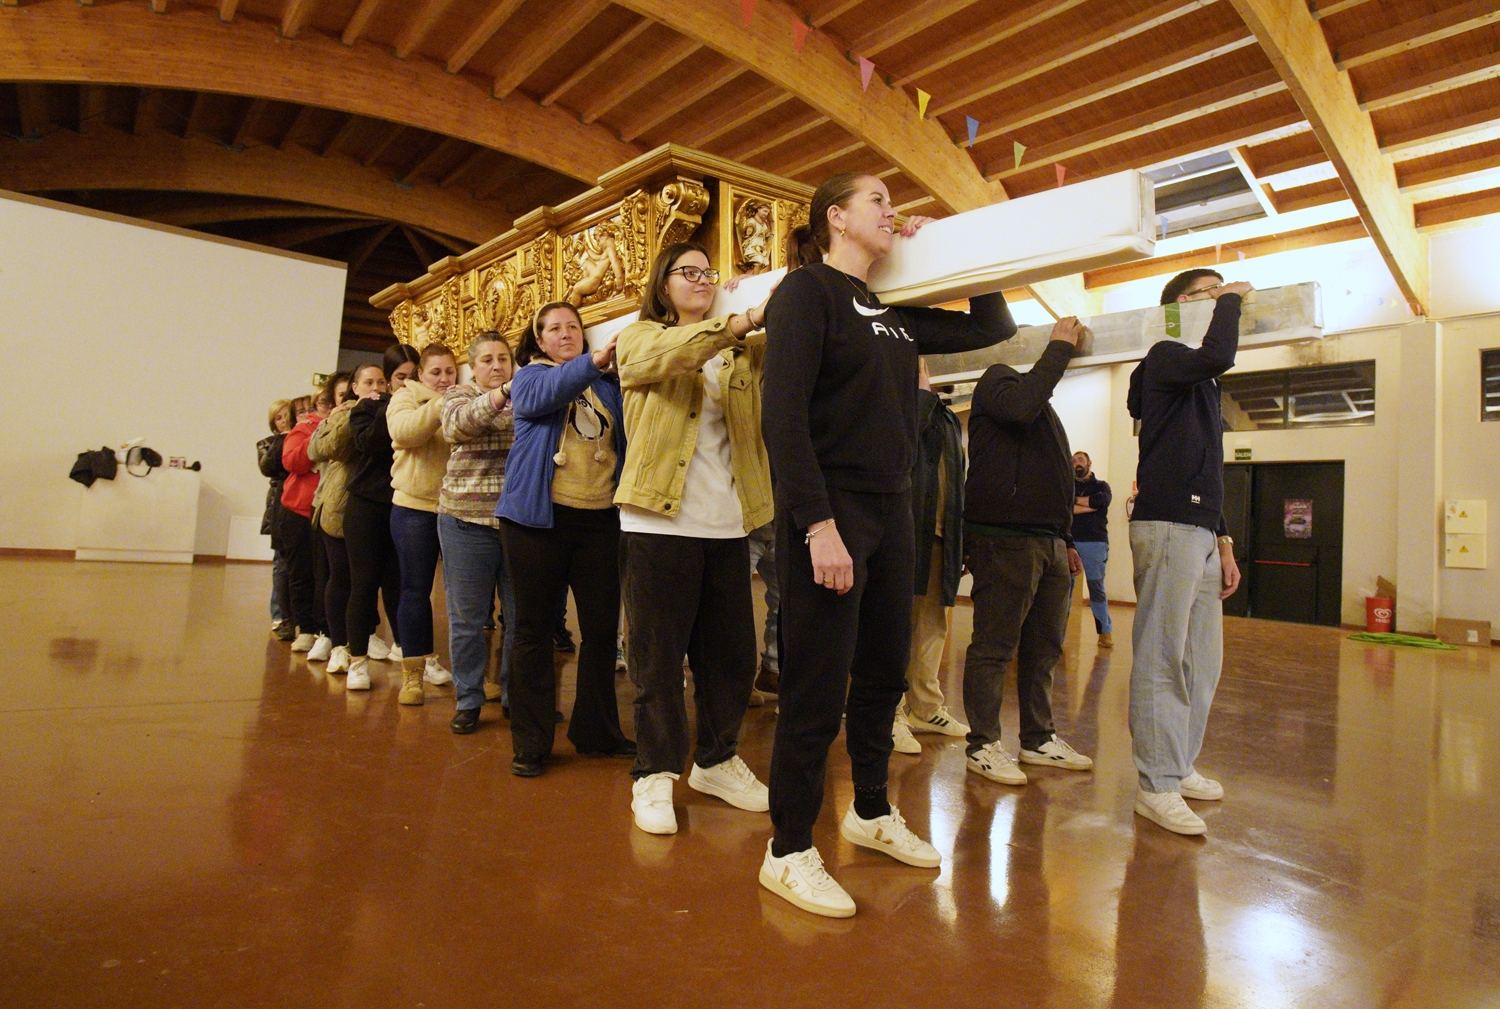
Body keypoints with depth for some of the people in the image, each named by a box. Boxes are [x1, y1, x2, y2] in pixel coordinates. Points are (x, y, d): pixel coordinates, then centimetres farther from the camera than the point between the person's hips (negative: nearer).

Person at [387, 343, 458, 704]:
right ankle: (412, 674, 10)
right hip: (414, 507, -2)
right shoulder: (406, 397, 4)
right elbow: (404, 431, -17)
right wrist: (441, 405, -29)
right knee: (415, 589, 2)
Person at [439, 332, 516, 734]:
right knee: (466, 617, 6)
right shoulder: (459, 395, 6)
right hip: (467, 519, -1)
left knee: (521, 616, 7)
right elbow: (457, 426, -17)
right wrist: (502, 395, -31)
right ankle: (468, 700, 20)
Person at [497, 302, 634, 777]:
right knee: (534, 628, 4)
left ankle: (597, 731, 23)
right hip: (540, 517, -3)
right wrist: (593, 362, -33)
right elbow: (542, 395, -19)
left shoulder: (608, 385, 15)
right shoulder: (529, 376, 6)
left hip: (600, 520, 3)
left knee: (602, 627, 7)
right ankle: (530, 742, 15)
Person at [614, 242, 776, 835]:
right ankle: (654, 774, 17)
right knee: (658, 653, 2)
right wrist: (745, 320, -29)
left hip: (727, 522, 4)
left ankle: (716, 761, 28)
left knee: (731, 651, 10)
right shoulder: (639, 338, 5)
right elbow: (662, 356, -18)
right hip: (659, 519, -4)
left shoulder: (740, 351, 17)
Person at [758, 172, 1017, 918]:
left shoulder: (893, 311, 16)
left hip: (890, 512, 8)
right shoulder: (807, 290, -5)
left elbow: (991, 329, 26)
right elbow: (783, 415, -16)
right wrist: (817, 522, -23)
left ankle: (871, 812, 34)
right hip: (829, 511, -8)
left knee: (884, 673, 15)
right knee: (818, 686, -4)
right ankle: (788, 853, 12)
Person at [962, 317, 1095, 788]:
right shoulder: (998, 379, 0)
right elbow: (1020, 406, -25)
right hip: (1005, 538, -9)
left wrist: (1067, 541, 22)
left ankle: (1039, 740, 25)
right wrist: (1059, 344, -14)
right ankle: (983, 745, 6)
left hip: (1049, 542, 9)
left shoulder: (1044, 405, 26)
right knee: (995, 647, -4)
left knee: (1044, 649, 14)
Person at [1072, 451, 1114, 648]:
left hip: (1095, 543, -1)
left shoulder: (1101, 486, 14)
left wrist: (1076, 500, -1)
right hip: (1069, 541, 1)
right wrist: (1088, 506, -9)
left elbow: (1103, 500, -10)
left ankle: (1105, 631, 2)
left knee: (1096, 587, -3)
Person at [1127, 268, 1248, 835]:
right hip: (1166, 524, -10)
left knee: (1202, 659, 13)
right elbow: (1218, 356, -26)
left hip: (1199, 531, 10)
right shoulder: (1165, 358, -1)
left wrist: (1223, 541, 22)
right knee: (1162, 658, -9)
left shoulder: (1202, 385, 26)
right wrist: (1232, 299, -7)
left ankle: (1178, 767, 24)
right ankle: (1156, 785, -3)